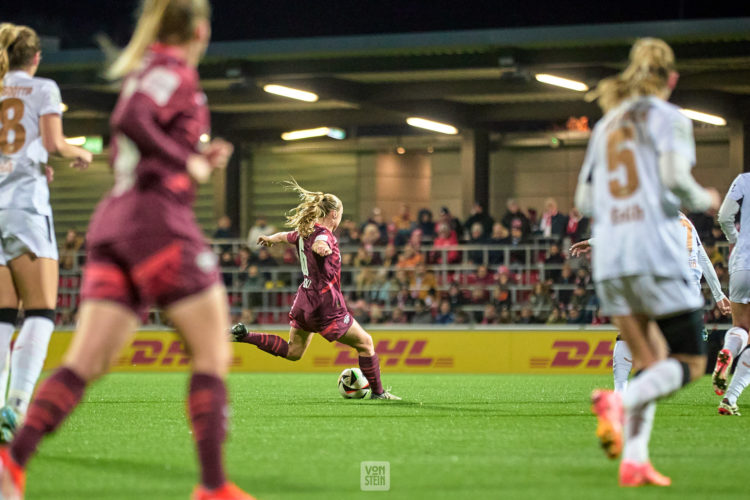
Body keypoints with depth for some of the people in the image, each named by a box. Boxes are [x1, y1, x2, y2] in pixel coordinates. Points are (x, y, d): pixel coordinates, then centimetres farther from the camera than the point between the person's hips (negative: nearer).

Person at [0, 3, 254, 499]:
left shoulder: (146, 71, 22)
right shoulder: (175, 70, -4)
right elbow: (130, 120, -21)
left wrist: (199, 159, 20)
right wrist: (187, 161, -13)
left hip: (115, 220, 8)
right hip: (159, 220, -8)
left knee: (87, 361, -2)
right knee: (213, 353, 1)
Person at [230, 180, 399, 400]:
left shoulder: (303, 232, 9)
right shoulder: (324, 234, -17)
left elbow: (284, 236, 31)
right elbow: (318, 244, -42)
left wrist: (270, 239, 53)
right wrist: (323, 248, -65)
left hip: (305, 299, 9)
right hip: (325, 304, -9)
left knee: (293, 351, 20)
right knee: (365, 343, 4)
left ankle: (245, 335, 8)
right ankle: (378, 392, 8)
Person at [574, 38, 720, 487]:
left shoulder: (606, 125, 19)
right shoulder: (669, 117, 1)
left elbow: (585, 201, 17)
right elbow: (674, 176, -14)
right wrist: (704, 200, 4)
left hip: (609, 257, 6)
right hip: (657, 252, -6)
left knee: (649, 362, 12)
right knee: (690, 362, -2)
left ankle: (634, 460, -3)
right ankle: (619, 400, -26)